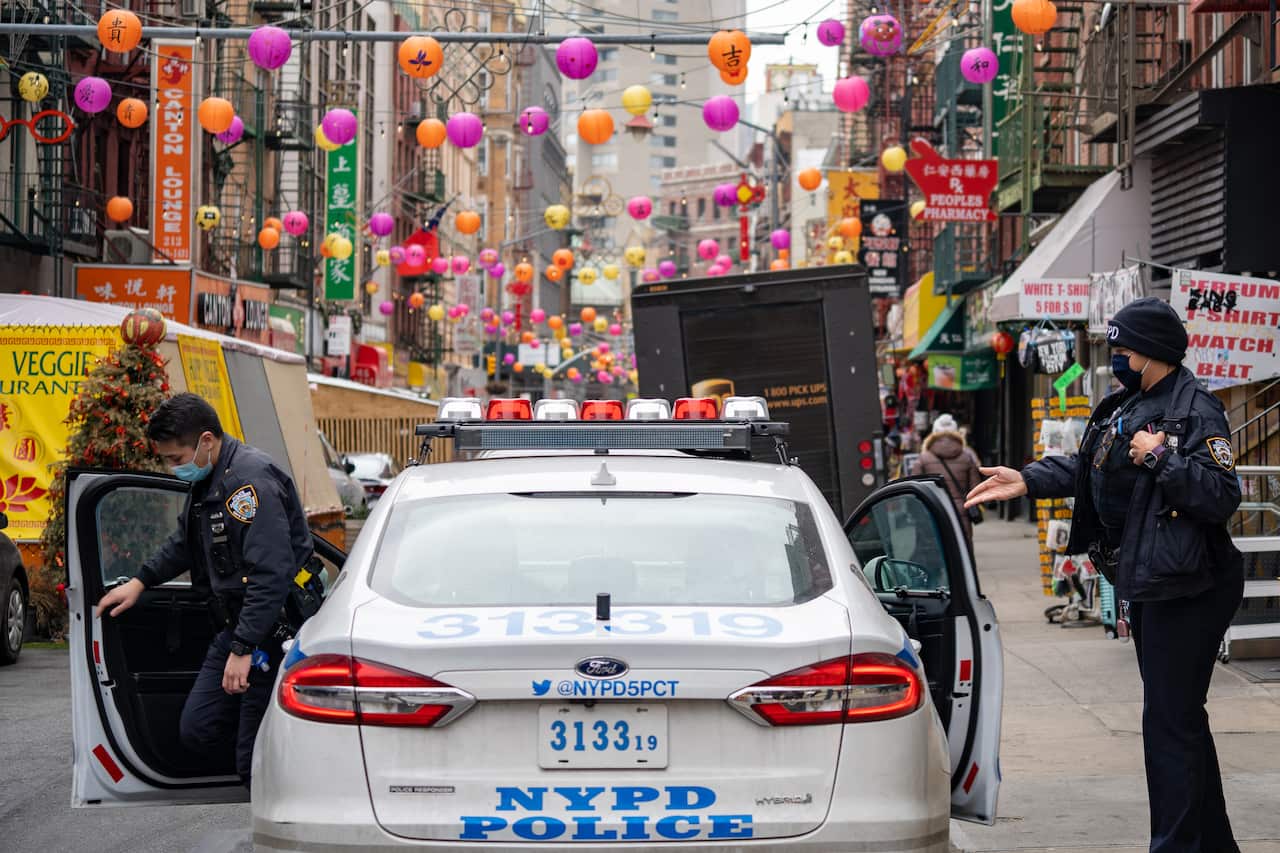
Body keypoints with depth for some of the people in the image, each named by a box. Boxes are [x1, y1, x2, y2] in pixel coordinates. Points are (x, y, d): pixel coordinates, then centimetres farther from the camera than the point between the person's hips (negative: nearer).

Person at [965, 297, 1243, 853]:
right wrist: (1028, 481, 10)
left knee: (1169, 723, -9)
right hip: (1147, 587, 10)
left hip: (1186, 592, -10)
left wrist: (1162, 459, -22)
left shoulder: (1196, 411, -15)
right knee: (1181, 719, 17)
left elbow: (1222, 495, -23)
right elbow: (1085, 468, 21)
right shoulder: (1127, 407, 15)